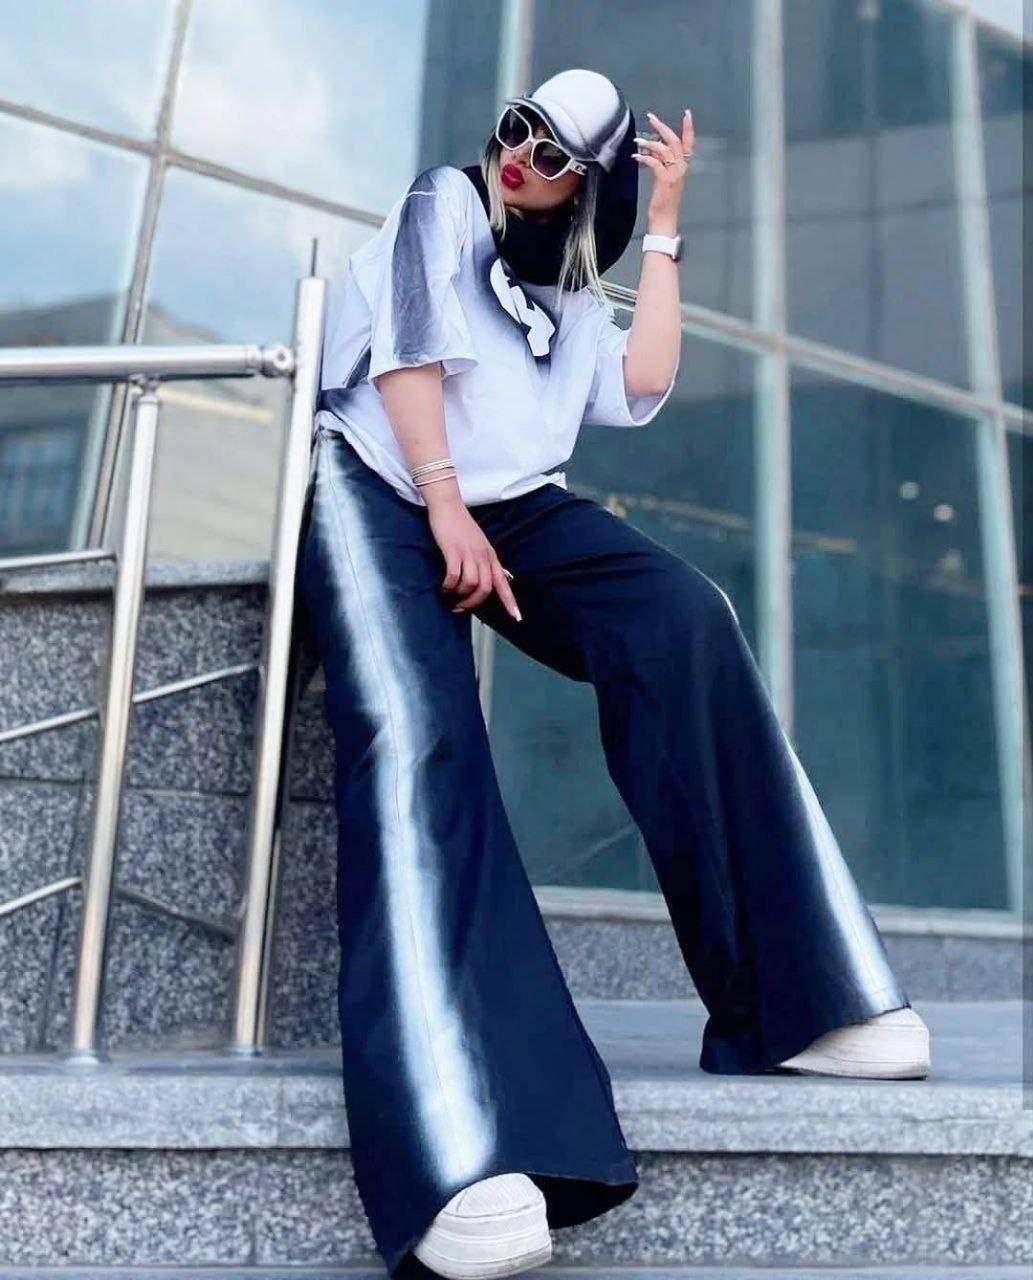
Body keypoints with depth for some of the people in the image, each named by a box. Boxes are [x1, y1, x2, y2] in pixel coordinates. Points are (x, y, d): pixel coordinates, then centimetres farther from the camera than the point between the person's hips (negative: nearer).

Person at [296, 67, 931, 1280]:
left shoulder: (573, 295, 29)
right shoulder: (443, 202, 18)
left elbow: (645, 384, 9)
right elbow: (408, 344, 0)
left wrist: (664, 227, 17)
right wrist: (445, 506, -13)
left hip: (512, 507, 4)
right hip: (380, 488, -3)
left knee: (683, 617, -26)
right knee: (416, 741, -30)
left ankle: (789, 996, -26)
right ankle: (466, 1150, -47)